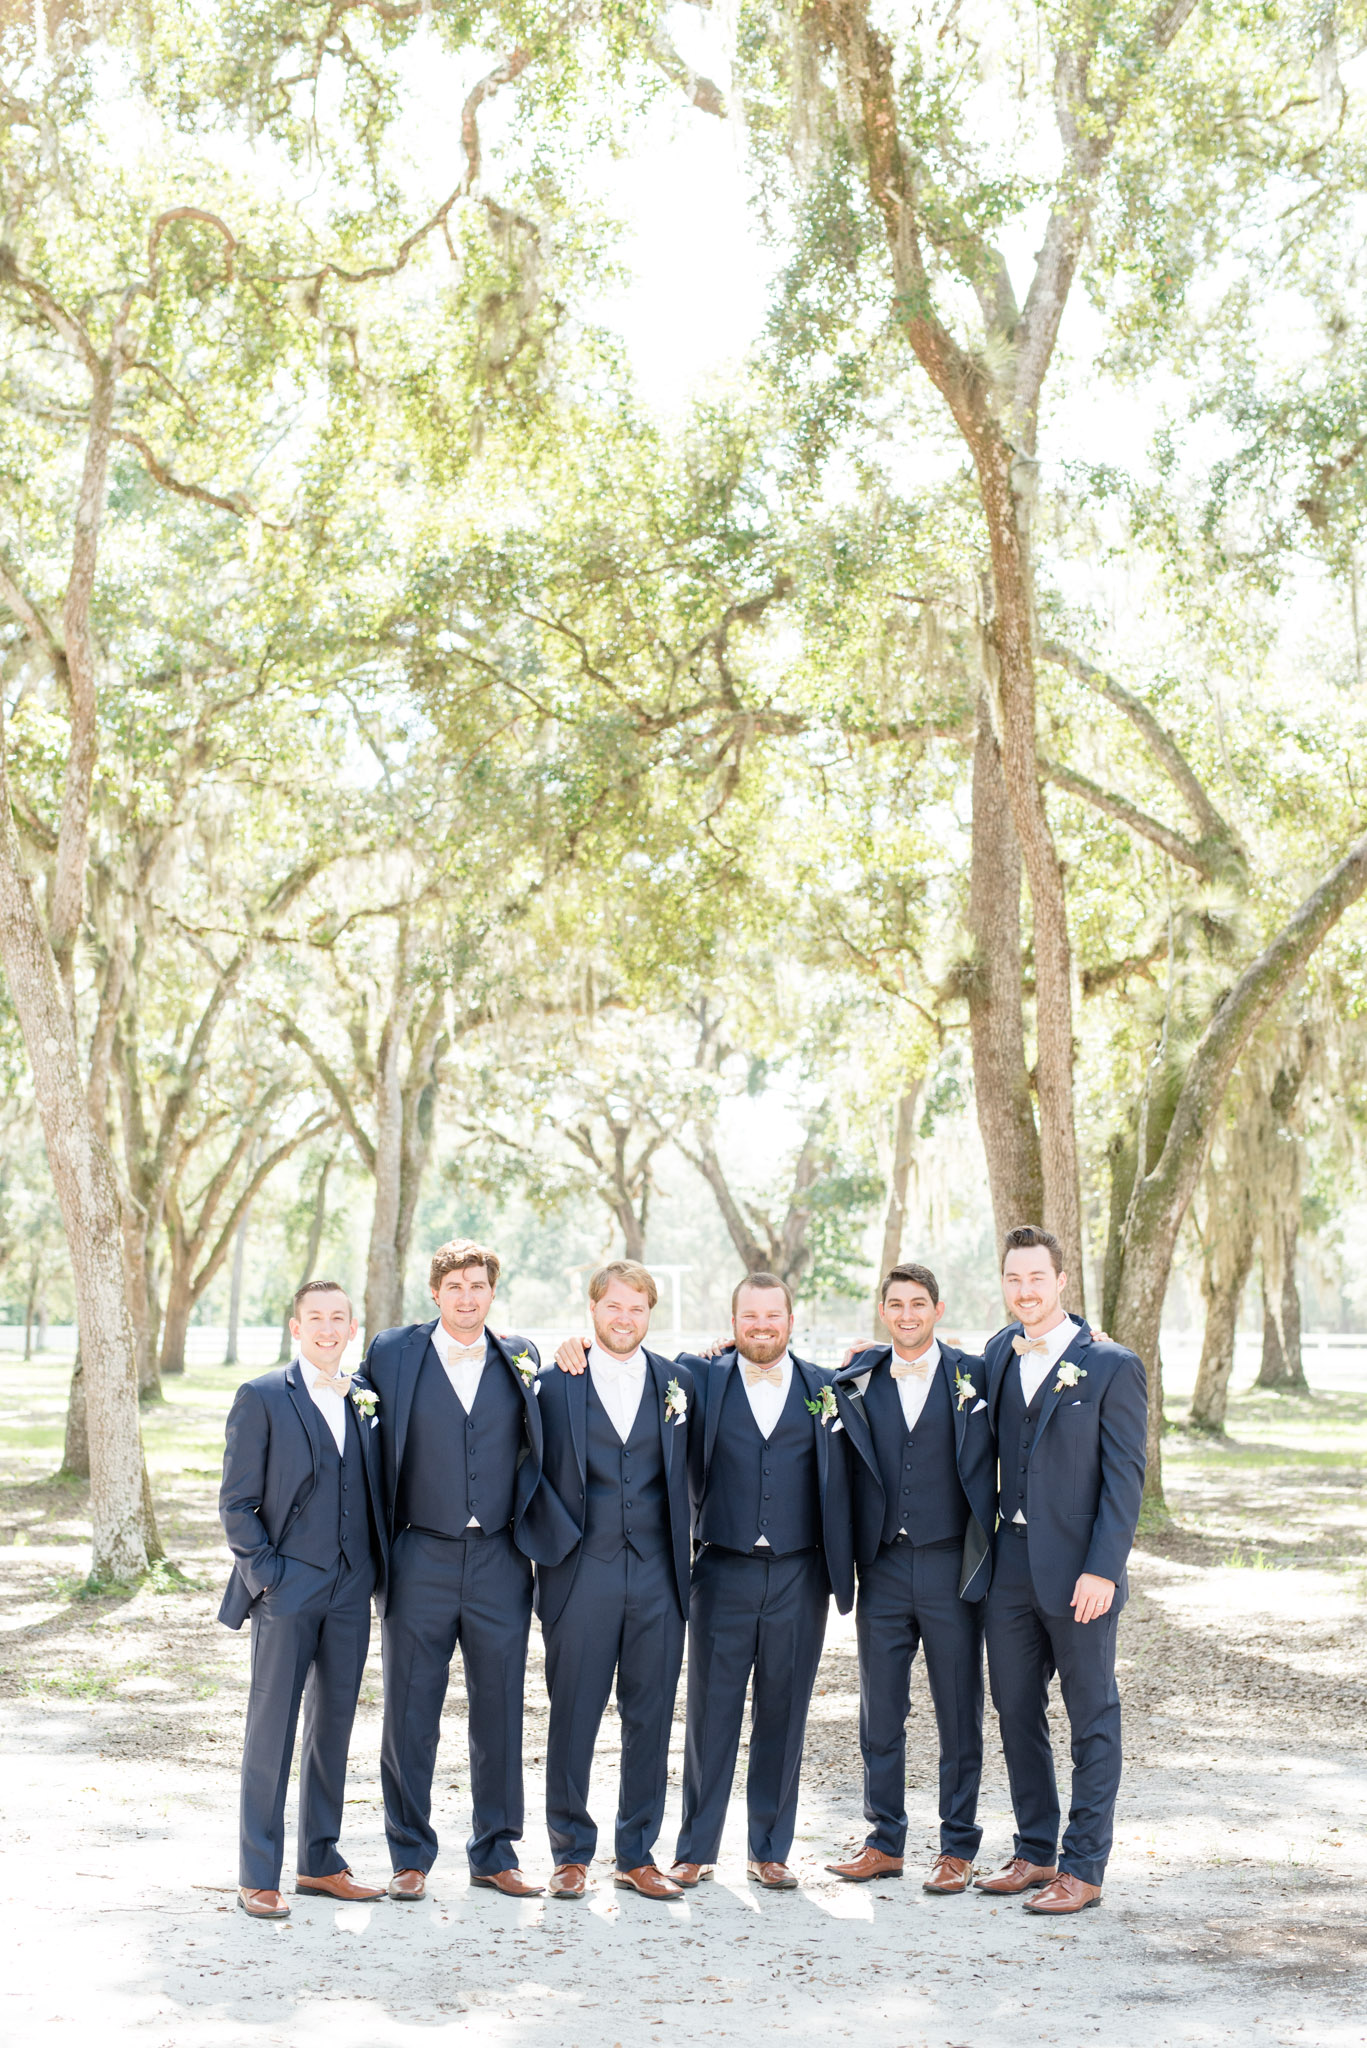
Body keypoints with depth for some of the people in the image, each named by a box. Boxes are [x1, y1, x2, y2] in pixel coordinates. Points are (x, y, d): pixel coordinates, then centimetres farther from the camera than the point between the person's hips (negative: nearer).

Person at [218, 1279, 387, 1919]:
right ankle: (258, 1877, 7)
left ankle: (320, 1862, 23)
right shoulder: (260, 1398, -3)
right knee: (271, 1728, -1)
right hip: (286, 1590, -5)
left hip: (350, 1590, 5)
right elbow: (237, 1502, -4)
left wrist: (382, 1569, 5)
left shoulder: (367, 1398, 10)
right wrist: (265, 1574, -11)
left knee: (334, 1723, 12)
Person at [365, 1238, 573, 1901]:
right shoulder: (393, 1353, 1)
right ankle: (411, 1857, 18)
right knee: (411, 1713, 5)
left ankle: (495, 1853, 21)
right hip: (421, 1563, -1)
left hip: (500, 1564, 2)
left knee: (500, 1712, 8)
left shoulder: (519, 1357, 7)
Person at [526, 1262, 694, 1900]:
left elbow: (687, 1473, 13)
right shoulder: (554, 1384, 1)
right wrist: (545, 1545, -2)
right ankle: (571, 1854, 17)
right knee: (572, 1719, 2)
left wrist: (683, 1555, 8)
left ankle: (637, 1855, 19)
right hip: (582, 1576, -2)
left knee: (650, 1720, 7)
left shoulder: (678, 1382, 7)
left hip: (657, 1577, 2)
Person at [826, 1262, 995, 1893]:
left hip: (950, 1567, -2)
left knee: (959, 1715, 5)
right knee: (879, 1714, 9)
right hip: (883, 1567, 2)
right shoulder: (858, 1380, 6)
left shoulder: (972, 1376, 0)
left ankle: (957, 1847, 17)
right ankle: (885, 1841, 22)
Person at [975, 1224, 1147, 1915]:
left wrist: (1102, 1569, -17)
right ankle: (1035, 1852, 26)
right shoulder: (999, 1352, 9)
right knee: (1015, 1710, 13)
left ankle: (1084, 1868, 13)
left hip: (1078, 1569, -6)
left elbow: (1125, 1476, -10)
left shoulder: (1111, 1366, -8)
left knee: (1092, 1720, 5)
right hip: (1010, 1564, 6)